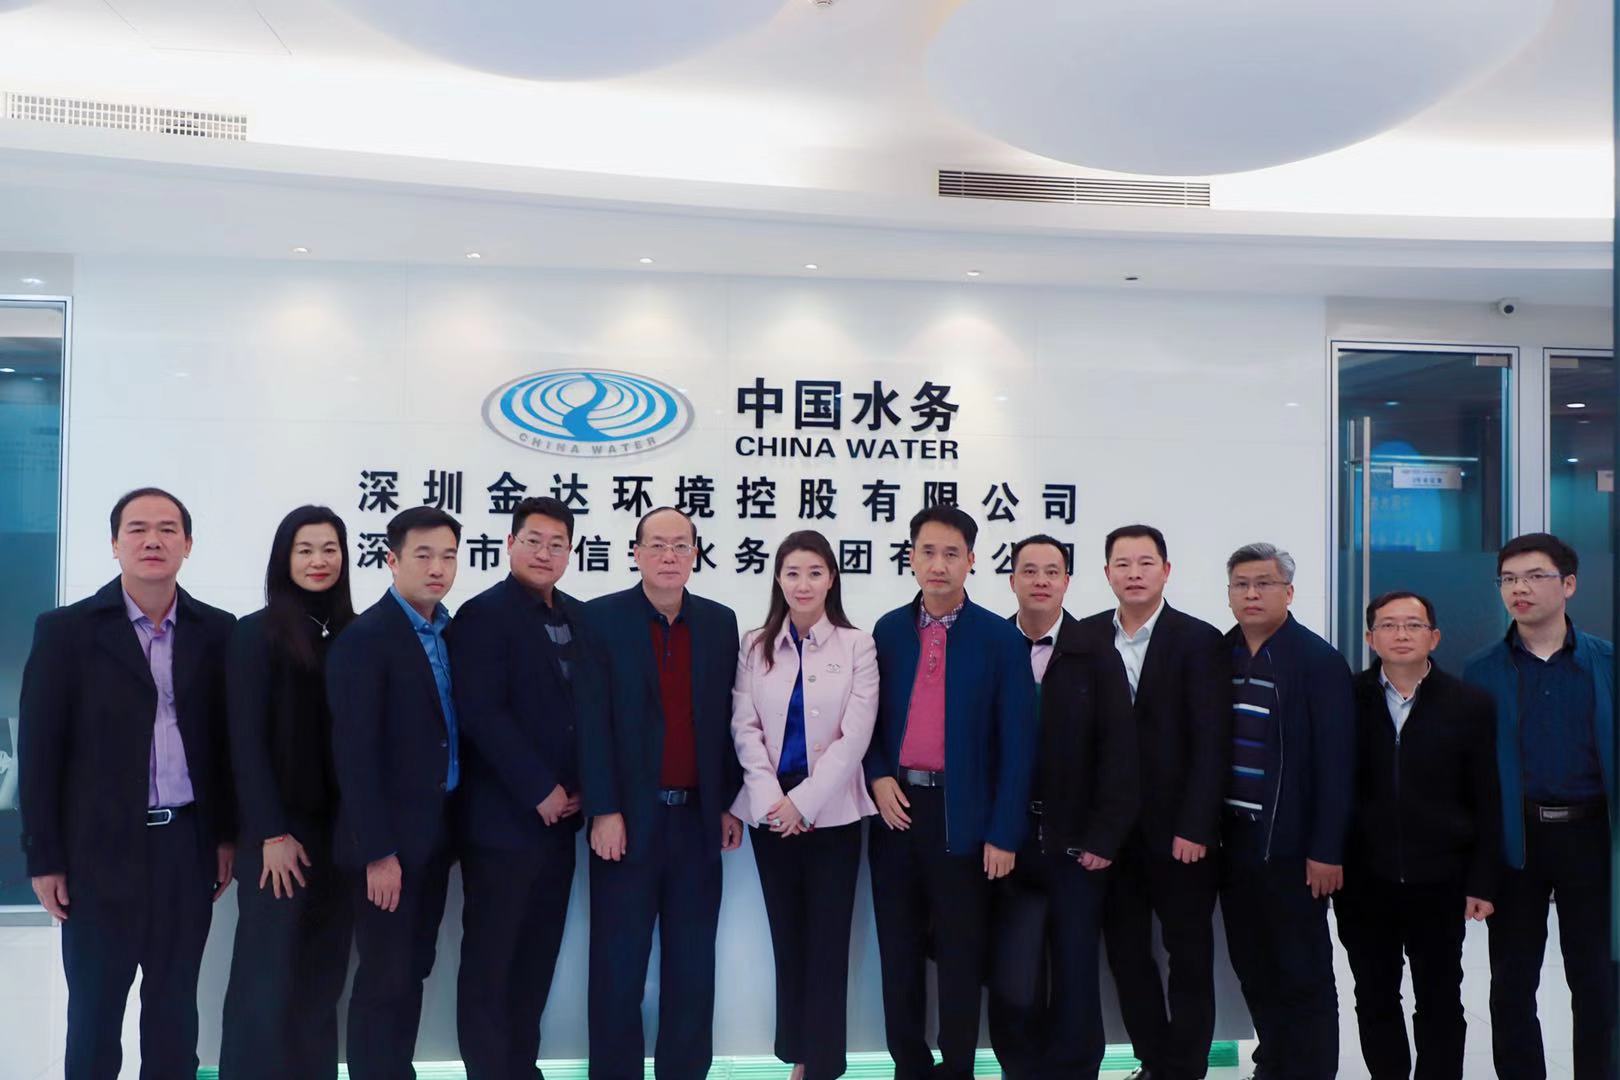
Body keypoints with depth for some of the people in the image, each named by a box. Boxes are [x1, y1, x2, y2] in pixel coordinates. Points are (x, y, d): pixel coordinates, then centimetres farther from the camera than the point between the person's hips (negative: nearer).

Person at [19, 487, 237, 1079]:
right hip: (101, 848, -2)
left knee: (174, 1006, 13)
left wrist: (228, 833, 5)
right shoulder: (66, 629, -3)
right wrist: (44, 857, -5)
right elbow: (39, 748, -3)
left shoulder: (215, 630, 3)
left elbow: (227, 738, 6)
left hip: (188, 844, 2)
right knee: (94, 1009, 10)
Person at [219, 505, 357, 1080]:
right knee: (269, 973, 2)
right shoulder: (256, 632, -5)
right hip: (281, 830, -4)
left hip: (340, 828, 4)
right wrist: (272, 835, -13)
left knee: (323, 973, 10)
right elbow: (246, 741, -8)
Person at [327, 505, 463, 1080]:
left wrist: (453, 824, 5)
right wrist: (378, 852, -19)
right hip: (390, 837, -7)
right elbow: (355, 754, -17)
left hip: (436, 829, 7)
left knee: (412, 972, 15)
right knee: (384, 979, 3)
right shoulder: (364, 638, -14)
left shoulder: (450, 632, 8)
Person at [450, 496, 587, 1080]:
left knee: (537, 959, 14)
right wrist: (541, 790, -17)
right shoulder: (484, 614, -9)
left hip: (558, 817, 6)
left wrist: (579, 789, 1)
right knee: (489, 960, 4)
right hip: (504, 818, -6)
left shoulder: (578, 617, 10)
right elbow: (481, 714, -18)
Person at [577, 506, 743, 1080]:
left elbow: (728, 720, 9)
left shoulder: (720, 622, 7)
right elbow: (592, 722, -8)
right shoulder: (602, 618, -4)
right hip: (629, 817, -3)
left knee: (693, 963, 11)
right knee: (618, 964, 6)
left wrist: (731, 803, 6)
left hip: (699, 817, 4)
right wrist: (604, 811, -13)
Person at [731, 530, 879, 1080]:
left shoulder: (856, 645, -3)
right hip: (772, 811, 3)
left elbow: (855, 736, -8)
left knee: (827, 940, 3)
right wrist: (771, 799, -12)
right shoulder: (755, 647, 5)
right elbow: (744, 728, 0)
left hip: (830, 810, -2)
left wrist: (804, 802, -13)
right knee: (786, 936, 10)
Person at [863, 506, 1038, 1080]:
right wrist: (878, 776, -7)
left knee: (961, 954, 7)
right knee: (899, 952, 12)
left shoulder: (1001, 639, -4)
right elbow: (868, 718, 12)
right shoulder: (887, 630, 6)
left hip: (962, 815, -3)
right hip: (896, 807, 3)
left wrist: (1004, 834, -9)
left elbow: (1016, 743, -5)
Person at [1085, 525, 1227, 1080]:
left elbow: (1211, 742, -10)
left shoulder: (1199, 639, -6)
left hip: (1178, 828, -3)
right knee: (1126, 952, 12)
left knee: (1190, 955, 8)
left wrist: (1194, 828, -14)